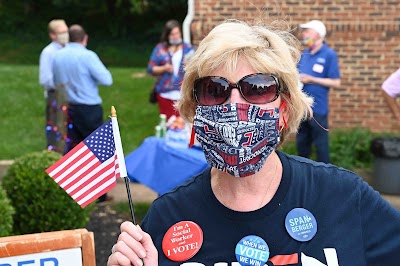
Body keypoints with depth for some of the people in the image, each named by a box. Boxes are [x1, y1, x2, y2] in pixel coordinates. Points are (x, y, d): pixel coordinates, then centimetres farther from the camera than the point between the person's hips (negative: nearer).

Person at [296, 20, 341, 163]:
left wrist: (311, 80, -17)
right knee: (302, 143, 17)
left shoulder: (329, 54, -10)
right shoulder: (304, 54, 9)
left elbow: (336, 83, -12)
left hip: (318, 108, -6)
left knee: (321, 145, 3)